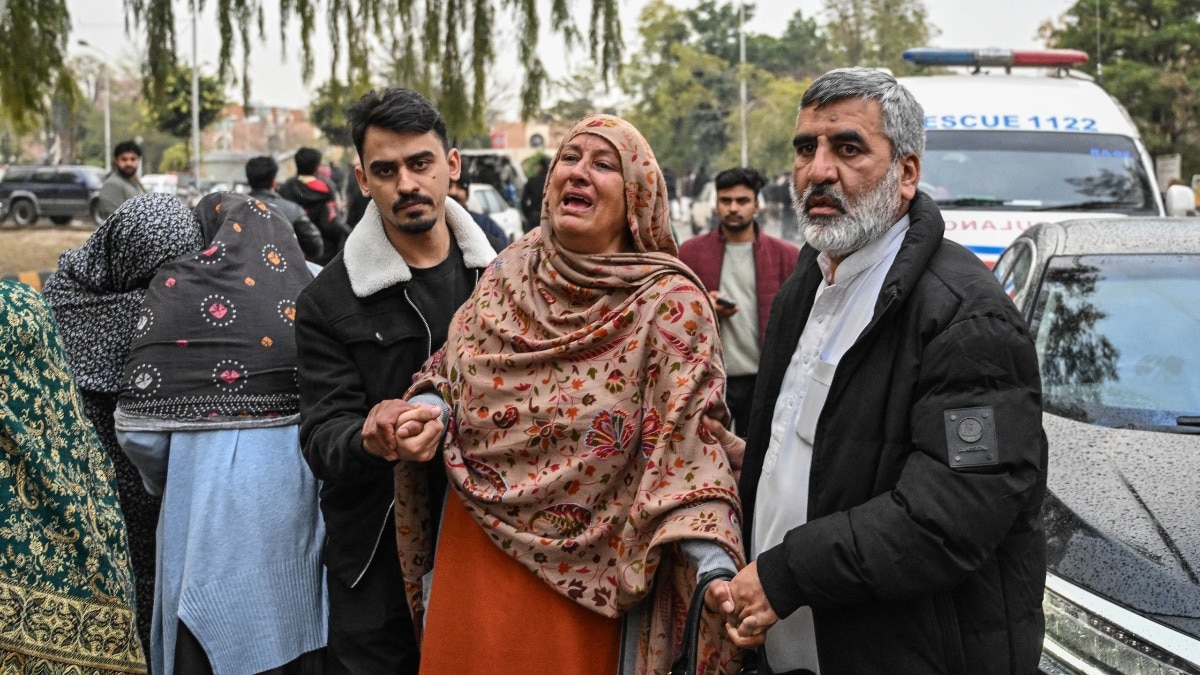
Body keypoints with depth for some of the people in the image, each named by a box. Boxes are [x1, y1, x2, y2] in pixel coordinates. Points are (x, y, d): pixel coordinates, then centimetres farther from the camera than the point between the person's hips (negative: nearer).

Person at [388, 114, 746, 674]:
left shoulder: (669, 302, -12)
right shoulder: (507, 274, 3)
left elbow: (691, 445, -17)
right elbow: (449, 369, 15)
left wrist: (718, 573, -28)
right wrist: (429, 411, -8)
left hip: (584, 584, -4)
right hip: (472, 565, 5)